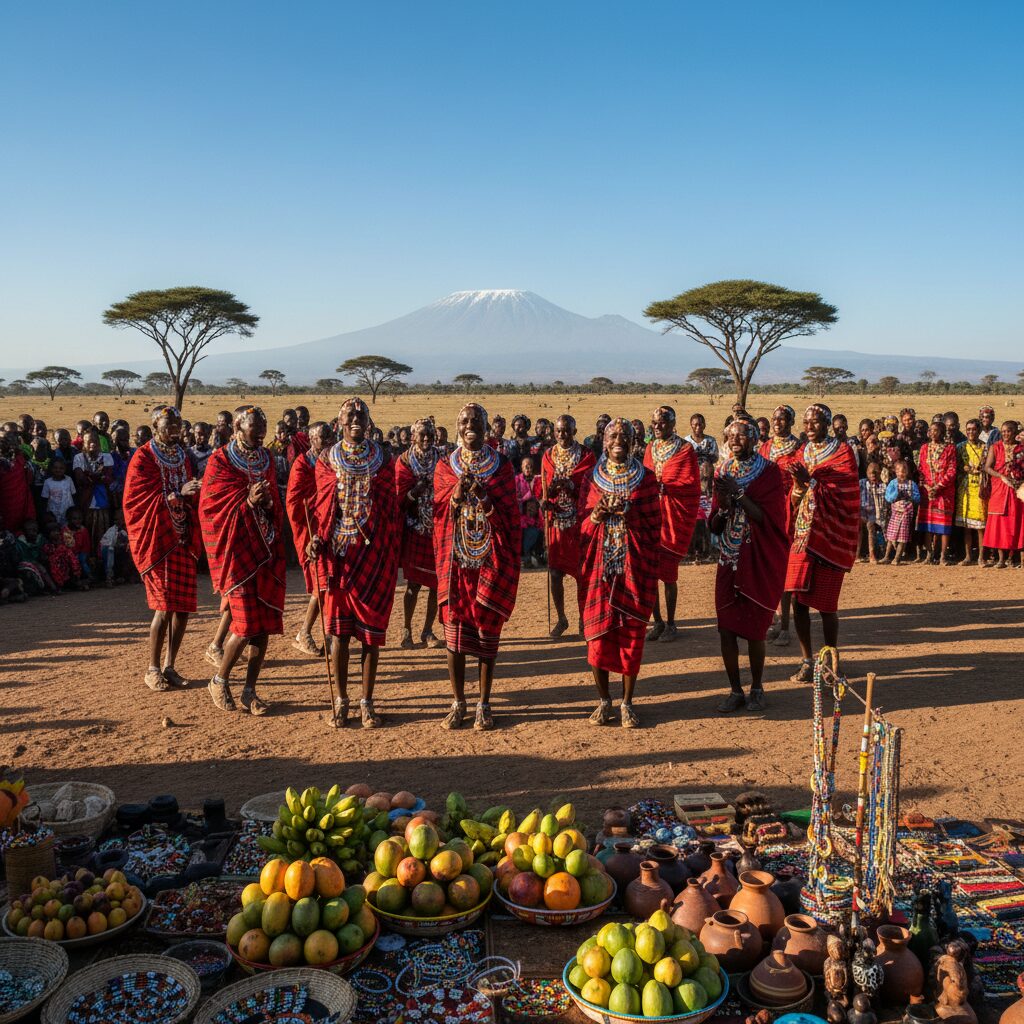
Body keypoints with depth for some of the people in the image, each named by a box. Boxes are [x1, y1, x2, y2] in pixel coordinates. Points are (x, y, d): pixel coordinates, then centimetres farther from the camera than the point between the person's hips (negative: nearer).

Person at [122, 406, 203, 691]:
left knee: (183, 606, 3)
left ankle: (169, 666, 16)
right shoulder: (143, 459, -5)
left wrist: (193, 492, -7)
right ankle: (153, 669, 6)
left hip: (183, 540, 6)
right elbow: (139, 500, -13)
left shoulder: (183, 457, 13)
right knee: (165, 605, -9)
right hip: (156, 540, -6)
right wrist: (177, 495, -24)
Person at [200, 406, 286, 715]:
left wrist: (267, 503, -7)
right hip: (235, 549, -5)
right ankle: (219, 681, 16)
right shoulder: (220, 460, -6)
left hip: (265, 549, 5)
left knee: (265, 622, 3)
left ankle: (250, 690, 15)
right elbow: (209, 506, -9)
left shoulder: (266, 459, 11)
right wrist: (247, 501, -22)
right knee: (245, 624, -8)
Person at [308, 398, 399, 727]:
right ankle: (341, 700, 15)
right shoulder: (327, 458, 5)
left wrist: (392, 551, 1)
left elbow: (390, 508, 5)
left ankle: (367, 701, 12)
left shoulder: (382, 458, 4)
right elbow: (322, 503, 5)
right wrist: (317, 537, -11)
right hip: (337, 549, 0)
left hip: (374, 551, 0)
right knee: (339, 625, 3)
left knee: (372, 625, 2)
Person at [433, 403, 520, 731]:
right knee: (454, 627, 2)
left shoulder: (501, 465, 4)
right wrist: (457, 494, -15)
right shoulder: (445, 466, 7)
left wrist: (483, 497, -16)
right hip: (456, 557, 1)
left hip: (491, 557, -1)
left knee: (487, 627, 1)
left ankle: (484, 704, 13)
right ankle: (458, 702, 14)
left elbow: (511, 514, -1)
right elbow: (439, 513, 3)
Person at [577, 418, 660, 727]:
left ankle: (627, 702, 15)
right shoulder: (591, 478, 7)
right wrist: (597, 514, -11)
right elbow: (582, 524, 6)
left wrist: (628, 512, -11)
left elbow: (654, 526, 4)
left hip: (634, 568, -1)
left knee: (631, 635, 1)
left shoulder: (646, 478, 4)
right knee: (597, 634, 0)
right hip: (598, 569, 1)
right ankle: (603, 699, 17)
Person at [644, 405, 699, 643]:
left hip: (674, 517, -5)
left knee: (668, 572, -3)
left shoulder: (685, 449, -3)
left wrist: (663, 486, -21)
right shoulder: (650, 448, 13)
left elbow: (691, 484, -8)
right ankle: (658, 621, 15)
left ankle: (670, 623, 11)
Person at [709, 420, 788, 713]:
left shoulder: (769, 471, -4)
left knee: (755, 628, 1)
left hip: (760, 561, -3)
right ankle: (735, 690, 12)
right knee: (726, 628, -2)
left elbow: (767, 518, -13)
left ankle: (757, 688, 19)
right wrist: (724, 506, -13)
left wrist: (738, 493, -18)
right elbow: (714, 526, 8)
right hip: (729, 559, 4)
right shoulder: (723, 472, 7)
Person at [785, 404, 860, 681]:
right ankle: (807, 661, 14)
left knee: (826, 603, -3)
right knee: (798, 599, 1)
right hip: (803, 533, 5)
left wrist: (810, 480, -21)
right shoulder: (804, 453, 14)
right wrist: (798, 486, -6)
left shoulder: (843, 452, -3)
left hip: (830, 535, -5)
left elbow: (842, 494, -13)